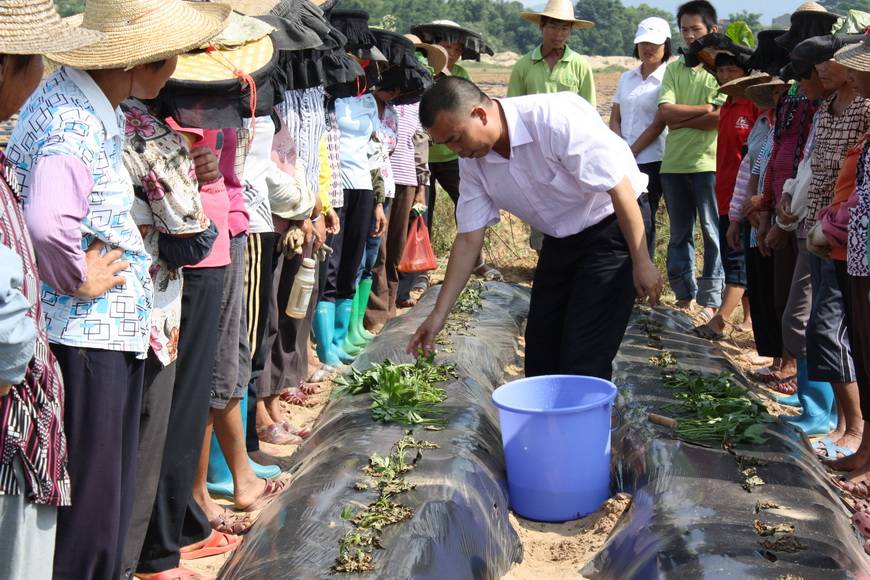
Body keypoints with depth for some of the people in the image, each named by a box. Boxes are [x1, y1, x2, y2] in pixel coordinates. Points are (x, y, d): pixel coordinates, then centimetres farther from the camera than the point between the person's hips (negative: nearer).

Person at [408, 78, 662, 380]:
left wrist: (642, 263, -21)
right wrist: (439, 314, -3)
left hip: (612, 227, -7)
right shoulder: (473, 161, -8)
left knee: (584, 361, -11)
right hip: (561, 239, 7)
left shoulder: (557, 118, -30)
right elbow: (468, 239, -1)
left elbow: (619, 188, -25)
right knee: (540, 352, 10)